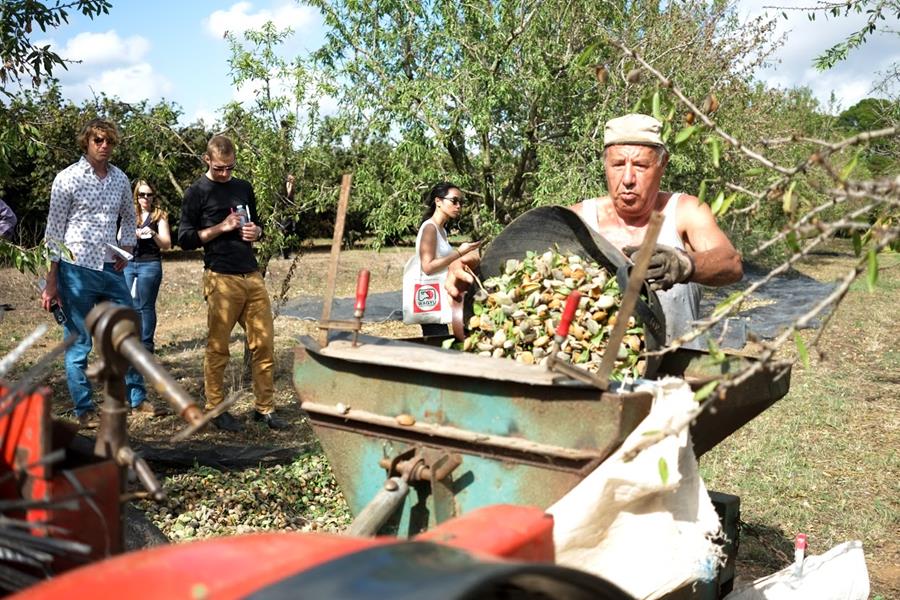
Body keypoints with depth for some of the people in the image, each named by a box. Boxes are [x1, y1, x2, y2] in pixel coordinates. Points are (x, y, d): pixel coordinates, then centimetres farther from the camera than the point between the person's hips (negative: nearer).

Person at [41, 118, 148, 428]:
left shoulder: (120, 178, 7)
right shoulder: (68, 178, -6)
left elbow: (129, 217, 23)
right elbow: (54, 232, -5)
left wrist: (126, 249, 5)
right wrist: (51, 282, -7)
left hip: (111, 269, 5)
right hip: (77, 270, -5)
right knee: (79, 344, 3)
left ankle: (136, 397, 23)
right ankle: (84, 410, 14)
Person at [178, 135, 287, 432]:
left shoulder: (244, 188, 17)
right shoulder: (197, 192, 2)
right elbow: (185, 238, -1)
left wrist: (256, 231, 4)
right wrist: (221, 227, -12)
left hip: (253, 276, 5)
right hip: (221, 280, -5)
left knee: (264, 344, 3)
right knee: (218, 348, 1)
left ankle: (265, 408, 12)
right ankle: (215, 409, 14)